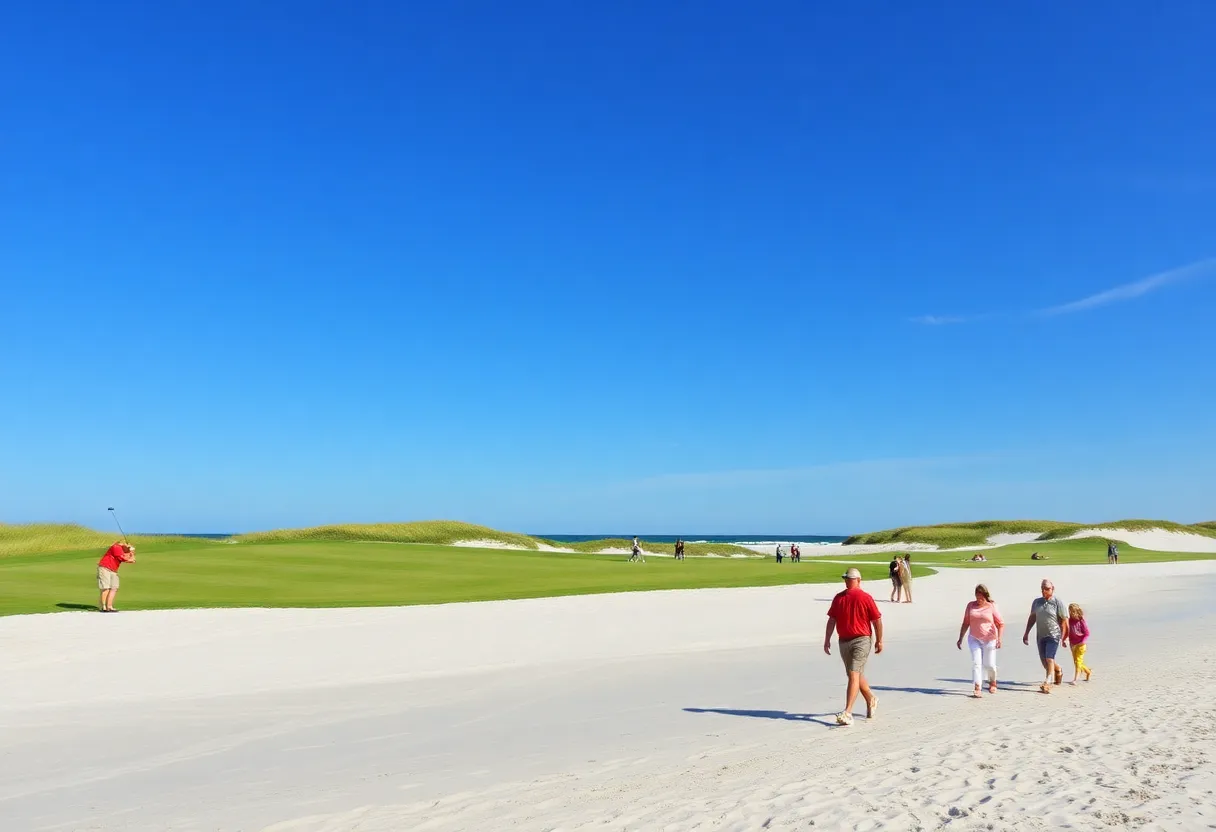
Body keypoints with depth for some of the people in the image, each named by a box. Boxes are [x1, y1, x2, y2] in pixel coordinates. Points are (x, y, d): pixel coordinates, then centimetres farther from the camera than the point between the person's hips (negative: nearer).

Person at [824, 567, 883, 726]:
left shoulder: (865, 597, -3)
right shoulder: (838, 598, 5)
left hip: (861, 641, -4)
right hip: (844, 641, 4)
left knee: (854, 675, -12)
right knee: (857, 675, 15)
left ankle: (847, 713, -19)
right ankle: (871, 700, 39)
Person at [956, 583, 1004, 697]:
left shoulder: (992, 607, -3)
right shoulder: (971, 605, 4)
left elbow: (1001, 624, -2)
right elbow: (965, 623, 10)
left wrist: (999, 639, -15)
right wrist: (960, 639, 9)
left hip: (989, 640, -2)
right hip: (974, 639, 2)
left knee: (989, 665, 5)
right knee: (976, 663, -10)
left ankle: (992, 683, 35)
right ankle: (977, 689, -14)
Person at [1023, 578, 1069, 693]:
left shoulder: (1058, 603, -6)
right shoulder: (1037, 602, 9)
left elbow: (1064, 621, -4)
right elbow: (1032, 618, 18)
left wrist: (1064, 637, -6)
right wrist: (1026, 633, 16)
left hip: (1053, 636, -6)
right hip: (1040, 636, 6)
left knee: (1049, 658, -16)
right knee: (1044, 661, 12)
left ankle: (1047, 683, -16)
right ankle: (1058, 670, 41)